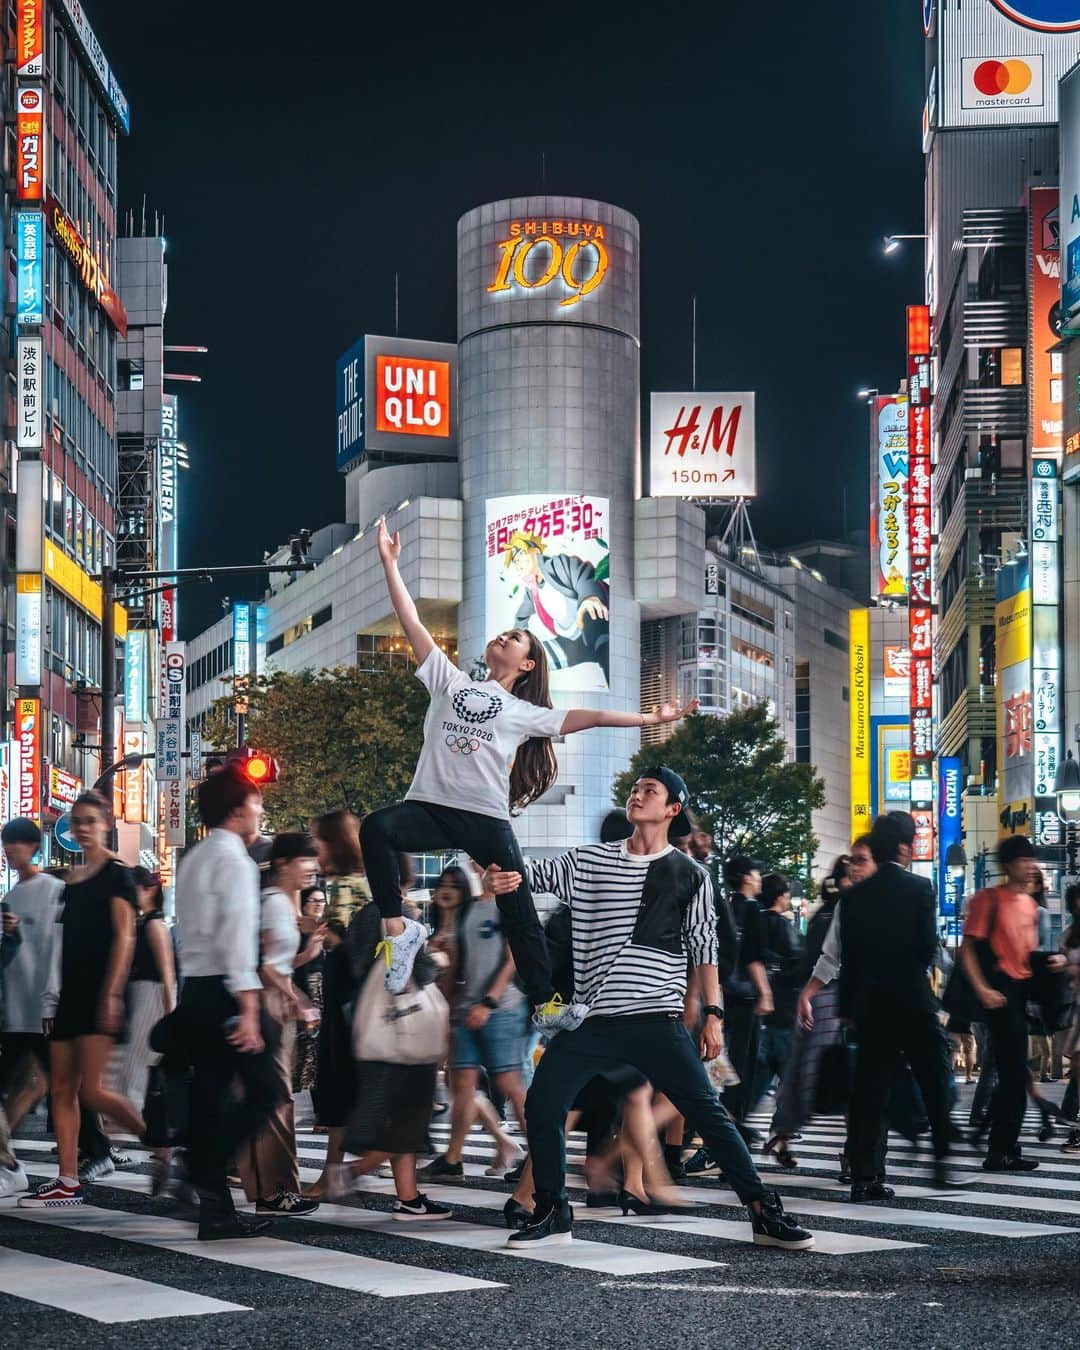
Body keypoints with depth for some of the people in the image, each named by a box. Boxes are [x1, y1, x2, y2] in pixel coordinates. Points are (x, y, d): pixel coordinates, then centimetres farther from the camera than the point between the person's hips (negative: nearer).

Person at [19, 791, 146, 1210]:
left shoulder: (116, 873, -5)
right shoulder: (72, 879, 18)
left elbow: (124, 936, -12)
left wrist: (112, 994, -20)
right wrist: (52, 997, 14)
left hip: (98, 992, -8)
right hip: (70, 993, 8)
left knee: (92, 1090, -14)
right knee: (62, 1090, 3)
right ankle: (68, 1183, 6)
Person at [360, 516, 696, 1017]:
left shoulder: (525, 712, 16)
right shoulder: (450, 682, 19)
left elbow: (587, 716, 11)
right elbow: (412, 623, 15)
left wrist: (651, 718, 5)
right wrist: (390, 562, 11)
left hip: (488, 819, 0)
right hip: (430, 806, 0)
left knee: (520, 913, -3)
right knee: (376, 828, -31)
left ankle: (545, 1004, 5)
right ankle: (399, 929, -22)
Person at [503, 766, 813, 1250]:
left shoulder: (689, 876, 7)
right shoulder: (590, 862, 12)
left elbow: (704, 948, 8)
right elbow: (536, 871, 3)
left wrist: (713, 1015, 2)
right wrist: (498, 859, -20)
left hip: (658, 1021, -2)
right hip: (593, 1020, 2)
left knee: (708, 1112, -6)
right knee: (542, 1105, -4)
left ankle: (765, 1213, 0)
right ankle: (552, 1214, 11)